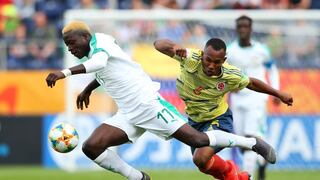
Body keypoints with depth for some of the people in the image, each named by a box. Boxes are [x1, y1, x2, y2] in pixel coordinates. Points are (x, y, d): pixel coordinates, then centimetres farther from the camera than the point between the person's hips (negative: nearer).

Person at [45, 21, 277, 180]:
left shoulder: (99, 41, -11)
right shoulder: (93, 53, 16)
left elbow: (99, 62, -34)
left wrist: (65, 73, -41)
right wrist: (88, 89, 38)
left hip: (147, 102, -9)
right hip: (128, 114, 9)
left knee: (198, 140, -8)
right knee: (91, 147, -7)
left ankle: (252, 142, 12)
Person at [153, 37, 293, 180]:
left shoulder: (232, 76, -24)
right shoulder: (190, 59, -28)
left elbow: (251, 83, -1)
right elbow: (159, 44, -27)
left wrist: (278, 94, 8)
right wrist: (174, 47, -49)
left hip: (218, 120, -3)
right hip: (195, 121, 4)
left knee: (201, 159, -27)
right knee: (204, 166, 17)